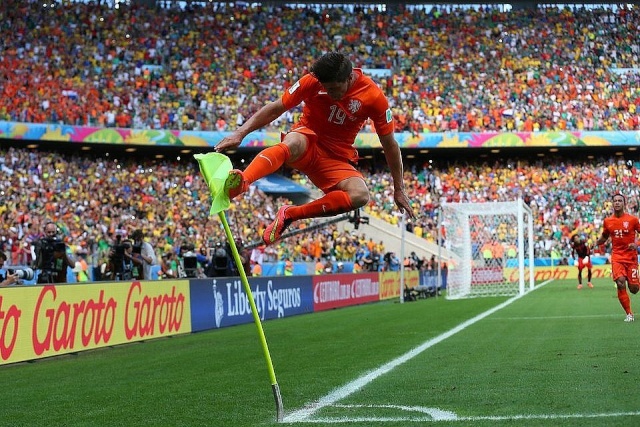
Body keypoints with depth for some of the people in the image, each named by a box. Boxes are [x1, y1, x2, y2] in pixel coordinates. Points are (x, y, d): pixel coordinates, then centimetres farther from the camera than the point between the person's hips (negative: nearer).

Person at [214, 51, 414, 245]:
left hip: (338, 158, 2)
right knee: (292, 144, -40)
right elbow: (275, 108, -7)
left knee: (360, 196, -30)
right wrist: (240, 133, -18)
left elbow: (390, 144, -3)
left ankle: (290, 214, -26)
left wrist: (398, 189, 2)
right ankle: (241, 181, -65)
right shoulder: (312, 81, -12)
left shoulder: (374, 97, -12)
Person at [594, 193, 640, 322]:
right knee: (620, 282, -22)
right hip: (617, 257, 1)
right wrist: (596, 242, -2)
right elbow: (604, 237, 19)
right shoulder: (608, 221, 4)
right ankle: (629, 314, -11)